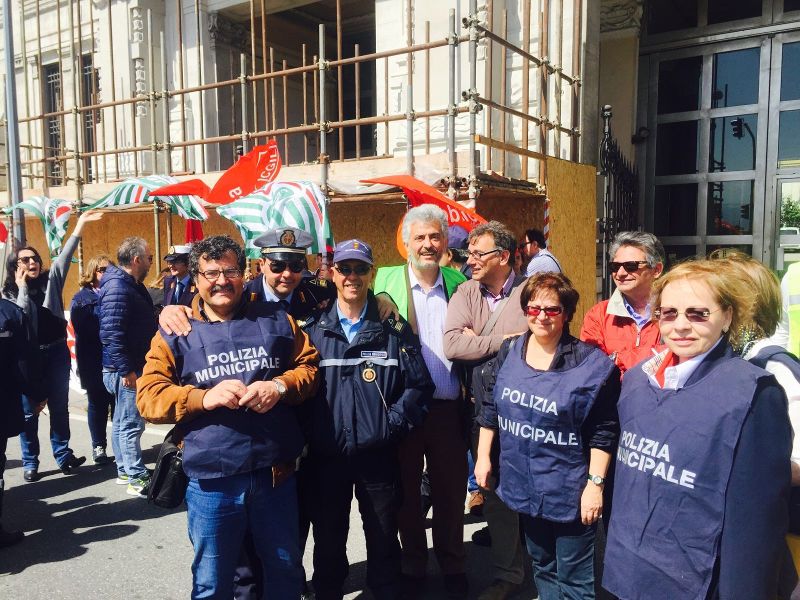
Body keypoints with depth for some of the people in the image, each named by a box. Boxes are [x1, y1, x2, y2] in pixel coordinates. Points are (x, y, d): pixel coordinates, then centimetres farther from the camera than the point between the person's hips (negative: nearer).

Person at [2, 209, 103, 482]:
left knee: (59, 407, 10)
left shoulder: (51, 281, 5)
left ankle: (63, 456, 21)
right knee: (29, 412, 6)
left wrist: (79, 225, -13)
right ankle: (30, 463, 17)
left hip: (57, 352, 2)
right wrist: (22, 287, -12)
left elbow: (64, 256, -5)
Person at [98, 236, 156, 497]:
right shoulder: (118, 287, -19)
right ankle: (138, 479, 5)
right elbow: (110, 333, -25)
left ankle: (125, 470, 29)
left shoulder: (132, 285, 13)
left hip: (131, 367, 10)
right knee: (131, 424, -3)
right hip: (126, 370, -10)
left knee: (122, 422, 18)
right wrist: (126, 370, -23)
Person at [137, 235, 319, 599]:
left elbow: (310, 365, 7)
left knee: (286, 569, 20)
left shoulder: (275, 319, 5)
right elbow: (148, 397, -3)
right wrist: (204, 397, -20)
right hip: (212, 481, -1)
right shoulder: (175, 332, 2)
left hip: (276, 473, 1)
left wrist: (280, 386, -13)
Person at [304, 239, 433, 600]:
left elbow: (420, 384, -1)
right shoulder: (313, 330, 1)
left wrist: (394, 424, -9)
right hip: (325, 455, 1)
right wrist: (305, 433, -8)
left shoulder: (394, 329, -1)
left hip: (378, 453, 0)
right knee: (328, 540, 17)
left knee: (383, 540, 15)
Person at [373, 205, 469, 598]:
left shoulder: (459, 283, 5)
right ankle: (413, 567, 34)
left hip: (449, 409, 2)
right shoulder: (386, 280, -2)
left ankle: (452, 567, 34)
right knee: (407, 492, 14)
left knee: (450, 492, 13)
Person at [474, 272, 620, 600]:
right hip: (525, 484, 5)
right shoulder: (509, 352, 0)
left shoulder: (591, 364, -14)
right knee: (541, 566, 24)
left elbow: (603, 432, -11)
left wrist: (595, 483, -14)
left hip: (571, 491, -5)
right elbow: (490, 408, 9)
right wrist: (483, 456, 8)